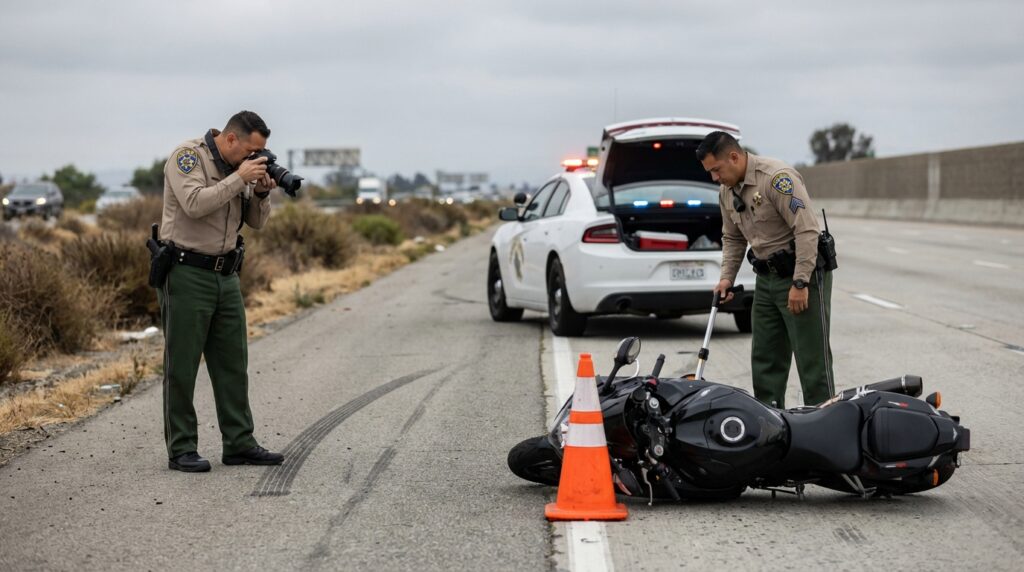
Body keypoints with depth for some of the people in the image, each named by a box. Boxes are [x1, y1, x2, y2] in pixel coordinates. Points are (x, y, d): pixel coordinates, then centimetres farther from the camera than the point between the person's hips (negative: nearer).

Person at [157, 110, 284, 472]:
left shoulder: (238, 167, 10)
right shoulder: (188, 156, -11)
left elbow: (256, 222, 13)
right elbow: (195, 204, -26)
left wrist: (262, 191, -6)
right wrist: (239, 178, -22)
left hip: (225, 275, 8)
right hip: (187, 274, -7)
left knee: (233, 362, 8)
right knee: (182, 365, -2)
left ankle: (239, 444, 14)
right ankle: (181, 450, 3)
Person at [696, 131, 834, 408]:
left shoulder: (777, 177, -20)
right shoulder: (727, 192, 8)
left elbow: (807, 230, -23)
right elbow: (732, 239, 22)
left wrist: (800, 283, -24)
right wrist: (727, 278, 9)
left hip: (803, 273, -9)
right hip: (767, 278, 9)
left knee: (812, 358, -7)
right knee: (765, 359, 12)